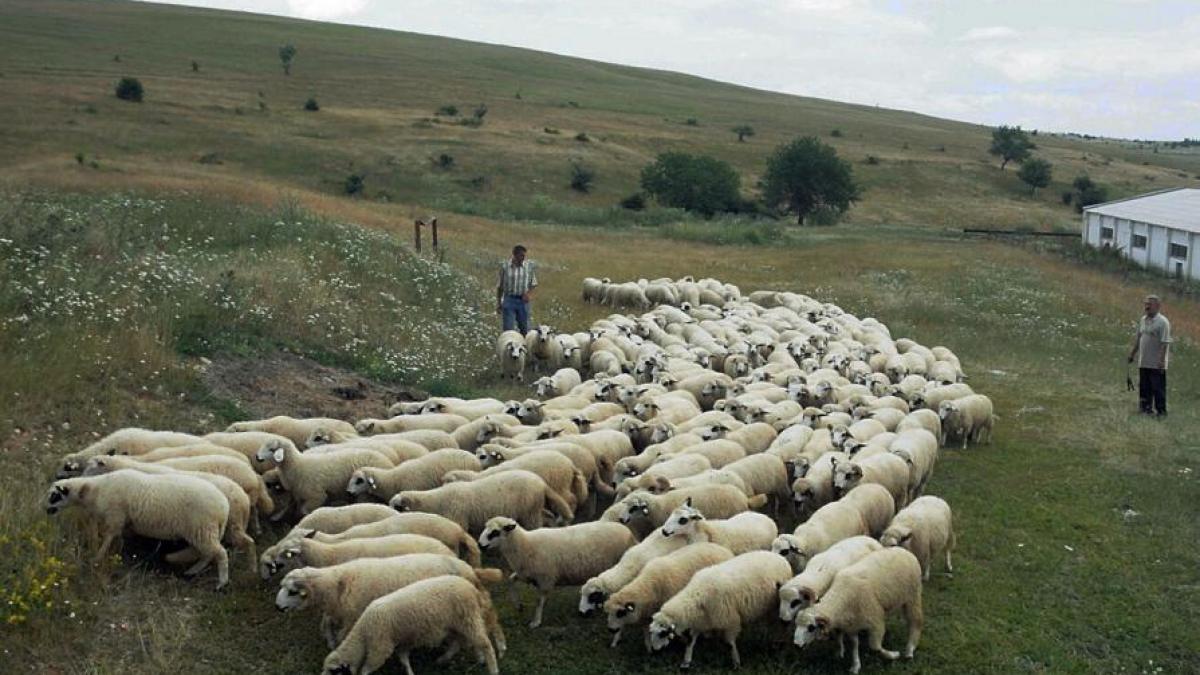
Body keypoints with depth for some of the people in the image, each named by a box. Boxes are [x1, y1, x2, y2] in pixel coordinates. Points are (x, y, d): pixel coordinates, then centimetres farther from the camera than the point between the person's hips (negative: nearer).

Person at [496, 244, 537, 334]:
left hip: (523, 301, 1)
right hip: (509, 300, -1)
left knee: (524, 328, 8)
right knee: (508, 329, -2)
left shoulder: (529, 266, 0)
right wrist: (498, 303, 7)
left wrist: (528, 293, -11)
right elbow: (500, 286, 6)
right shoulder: (505, 266, -2)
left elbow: (533, 284, 9)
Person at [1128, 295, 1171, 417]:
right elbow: (1138, 339, 22)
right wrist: (1133, 354, 22)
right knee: (1144, 388, 12)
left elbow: (1165, 343, -16)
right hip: (1143, 362, 7)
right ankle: (1146, 408, 22)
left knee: (1158, 388, -2)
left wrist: (1162, 360, -21)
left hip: (1157, 364, -7)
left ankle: (1161, 411, 6)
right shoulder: (1142, 320, 12)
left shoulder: (1162, 322, -11)